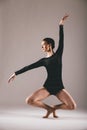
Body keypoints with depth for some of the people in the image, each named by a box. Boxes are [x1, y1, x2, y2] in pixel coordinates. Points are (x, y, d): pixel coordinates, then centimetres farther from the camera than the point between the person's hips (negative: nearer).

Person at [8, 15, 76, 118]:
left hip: (59, 87, -1)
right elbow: (29, 67, 8)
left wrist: (61, 25, -9)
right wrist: (16, 73, 7)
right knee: (29, 101, -19)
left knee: (72, 106, -19)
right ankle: (49, 108, 4)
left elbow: (61, 40, -4)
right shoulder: (44, 60, 8)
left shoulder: (58, 54, 5)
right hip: (47, 87, 1)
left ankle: (54, 107, 10)